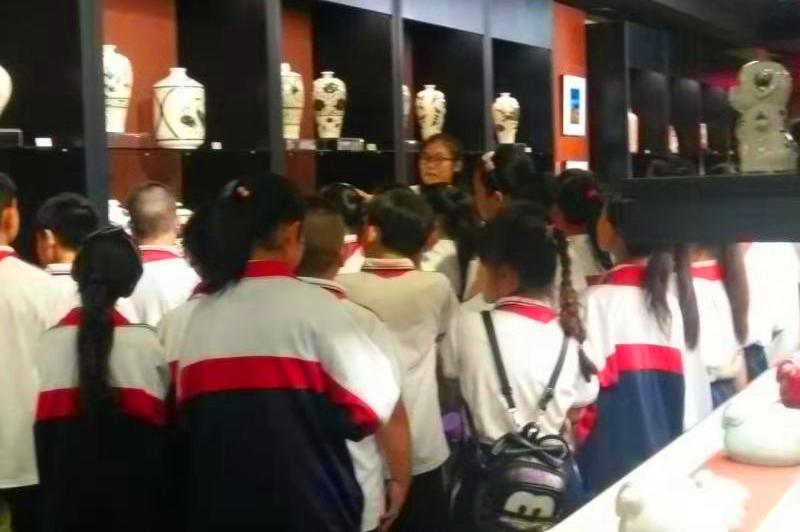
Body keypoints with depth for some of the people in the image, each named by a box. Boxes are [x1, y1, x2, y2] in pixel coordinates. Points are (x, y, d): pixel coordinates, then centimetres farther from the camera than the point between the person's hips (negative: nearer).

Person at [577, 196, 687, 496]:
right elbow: (679, 393, 9)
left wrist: (576, 445, -3)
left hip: (611, 460, -6)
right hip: (662, 454, 6)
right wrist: (669, 444, 16)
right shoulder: (669, 302, 6)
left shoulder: (599, 299, -13)